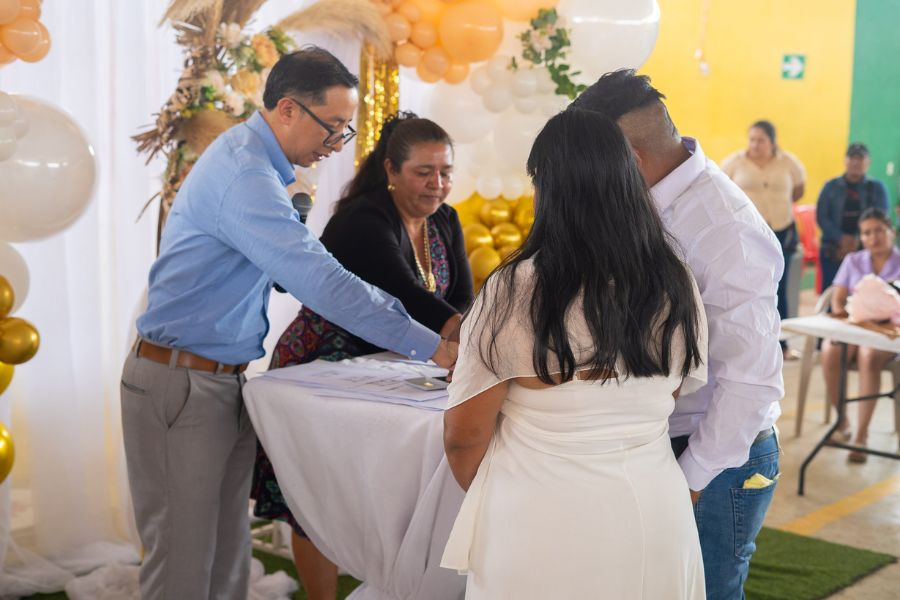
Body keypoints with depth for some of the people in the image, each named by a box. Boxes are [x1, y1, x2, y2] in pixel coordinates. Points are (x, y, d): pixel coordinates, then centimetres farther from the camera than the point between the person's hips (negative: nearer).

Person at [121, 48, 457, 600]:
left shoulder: (258, 164, 10)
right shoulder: (242, 174, -22)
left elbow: (307, 267, 16)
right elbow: (318, 280, -29)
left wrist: (400, 314, 9)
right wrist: (428, 346, -26)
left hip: (225, 378, 9)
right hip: (180, 383, -9)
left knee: (228, 548, 13)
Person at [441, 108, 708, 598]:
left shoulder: (514, 292, -15)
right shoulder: (677, 288, -2)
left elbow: (464, 436, -7)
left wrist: (492, 503, 13)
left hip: (539, 529, -4)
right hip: (654, 523, 4)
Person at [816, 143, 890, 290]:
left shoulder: (877, 188, 9)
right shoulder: (831, 186, 9)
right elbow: (821, 217, 2)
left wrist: (858, 241, -14)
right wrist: (842, 238, -12)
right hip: (832, 250, 1)